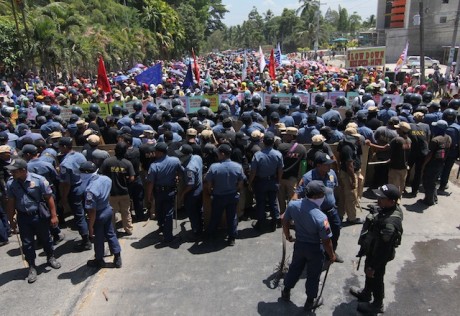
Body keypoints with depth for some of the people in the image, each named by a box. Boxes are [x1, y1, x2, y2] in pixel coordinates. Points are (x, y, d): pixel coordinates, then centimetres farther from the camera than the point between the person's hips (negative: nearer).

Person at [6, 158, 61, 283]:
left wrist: (53, 216, -11)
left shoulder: (39, 180, -18)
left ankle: (51, 258, 40)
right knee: (27, 243, 10)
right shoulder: (10, 183, -8)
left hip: (39, 215, -2)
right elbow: (11, 202, 3)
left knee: (45, 239, 16)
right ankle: (32, 267, 27)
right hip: (23, 217, 2)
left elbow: (49, 198, -12)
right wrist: (11, 220, 7)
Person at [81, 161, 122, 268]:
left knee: (98, 239, 14)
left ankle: (99, 260, 35)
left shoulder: (90, 190, -31)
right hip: (108, 209, 7)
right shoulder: (106, 178, -11)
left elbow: (92, 211, -25)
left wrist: (90, 226, -16)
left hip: (99, 215, -6)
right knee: (110, 234, 20)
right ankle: (117, 258, 29)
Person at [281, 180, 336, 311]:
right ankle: (310, 301, 38)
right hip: (315, 249, -4)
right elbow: (326, 241, -22)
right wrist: (332, 255, -2)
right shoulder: (320, 218, -33)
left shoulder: (292, 205, -17)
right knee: (313, 275, 18)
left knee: (295, 268, 27)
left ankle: (286, 292, 47)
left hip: (299, 244, 5)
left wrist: (288, 237, 19)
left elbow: (285, 222, 0)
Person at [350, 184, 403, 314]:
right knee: (368, 274, 29)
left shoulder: (390, 224, -40)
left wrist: (373, 266, -17)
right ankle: (366, 293, 55)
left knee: (375, 278, 17)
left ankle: (377, 305, 43)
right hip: (373, 250, 8)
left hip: (379, 255, -8)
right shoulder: (388, 208, -12)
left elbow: (383, 250, -30)